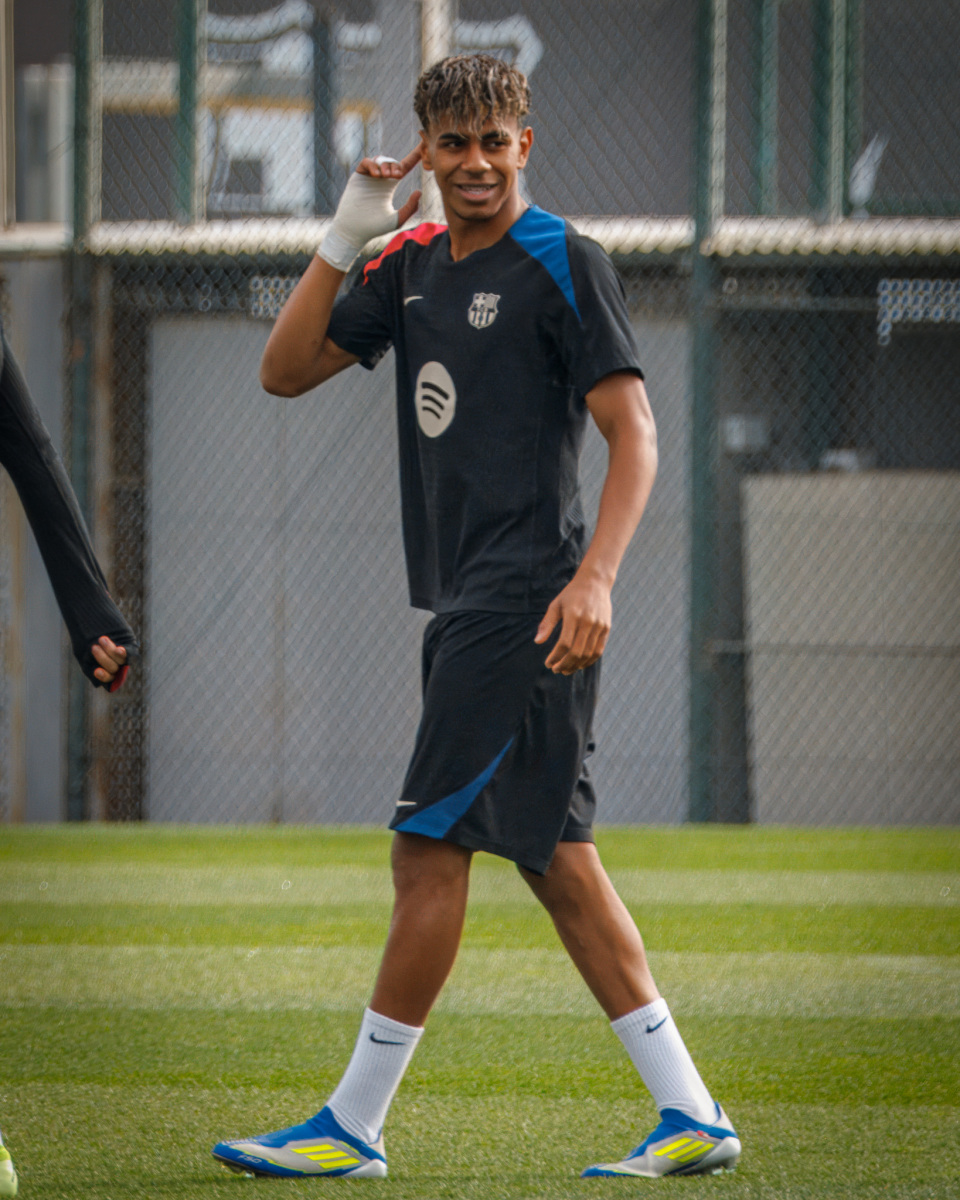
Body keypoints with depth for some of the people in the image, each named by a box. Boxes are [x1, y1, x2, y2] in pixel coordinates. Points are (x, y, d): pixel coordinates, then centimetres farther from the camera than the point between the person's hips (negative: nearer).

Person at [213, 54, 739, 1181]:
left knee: (430, 847, -7)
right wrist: (344, 239, 0)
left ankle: (353, 1127, -1)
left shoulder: (563, 265, -7)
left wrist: (594, 579, -23)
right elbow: (284, 372, 11)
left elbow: (633, 433, -11)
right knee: (555, 859, 7)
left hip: (527, 606, -8)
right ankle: (691, 1117, 9)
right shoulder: (410, 267, 15)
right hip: (467, 606, 8)